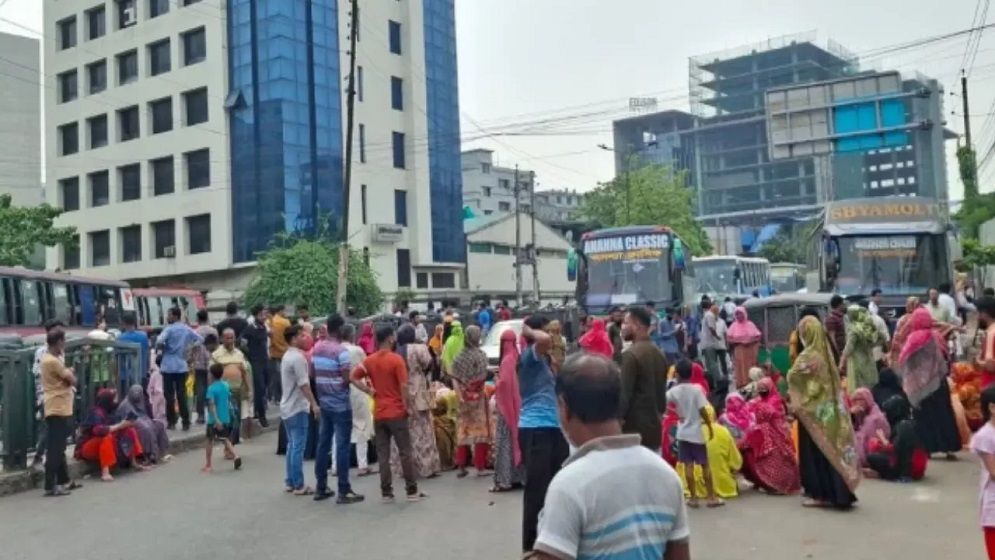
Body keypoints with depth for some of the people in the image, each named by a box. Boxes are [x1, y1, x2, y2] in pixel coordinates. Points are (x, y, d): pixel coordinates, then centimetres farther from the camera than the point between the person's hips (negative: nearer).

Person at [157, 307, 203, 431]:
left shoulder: (169, 329, -9)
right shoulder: (187, 329, 8)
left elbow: (159, 342, -22)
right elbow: (200, 339, 14)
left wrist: (162, 348, -1)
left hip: (168, 366, -4)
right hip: (182, 366, 5)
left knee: (169, 395, 3)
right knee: (182, 395, 6)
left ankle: (171, 422, 5)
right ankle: (186, 423, 4)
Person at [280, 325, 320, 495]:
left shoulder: (287, 356, 13)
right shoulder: (298, 357, -17)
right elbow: (304, 384, -22)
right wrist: (314, 404, -20)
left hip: (288, 407, 10)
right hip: (297, 408, -10)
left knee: (292, 446, 13)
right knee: (298, 447, -5)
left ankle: (290, 482, 18)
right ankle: (299, 485, -2)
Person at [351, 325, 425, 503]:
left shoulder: (369, 360, 4)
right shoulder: (396, 359, -11)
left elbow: (353, 377, 1)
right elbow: (403, 386, -15)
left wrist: (369, 390, 2)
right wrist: (407, 407, -4)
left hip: (378, 414, 5)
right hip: (396, 412, -4)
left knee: (382, 454, 8)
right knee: (405, 452, 4)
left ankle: (386, 492, 9)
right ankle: (412, 491, 8)